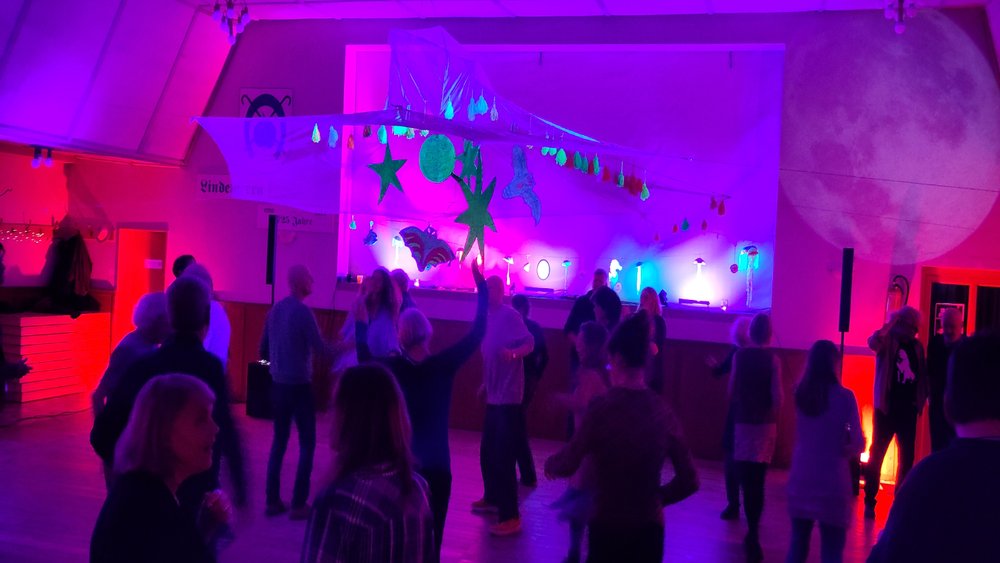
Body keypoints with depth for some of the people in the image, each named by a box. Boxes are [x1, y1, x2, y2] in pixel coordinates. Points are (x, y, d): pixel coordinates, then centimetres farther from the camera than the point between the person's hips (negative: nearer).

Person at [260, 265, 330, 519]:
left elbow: (263, 350, 12)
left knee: (279, 441, 14)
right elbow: (320, 350, -15)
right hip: (300, 386, -7)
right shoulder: (303, 312, -16)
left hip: (278, 385, 7)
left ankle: (272, 501, 16)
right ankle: (299, 504, 4)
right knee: (307, 444, 3)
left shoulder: (275, 310, 5)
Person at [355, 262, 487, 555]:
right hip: (436, 466, -2)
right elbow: (477, 333, -4)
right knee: (431, 536, 5)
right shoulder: (444, 364, -12)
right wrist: (481, 285, 2)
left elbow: (365, 360, 14)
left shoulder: (392, 367, -7)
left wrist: (360, 323, 21)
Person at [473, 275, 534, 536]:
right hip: (494, 395, 9)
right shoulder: (489, 318, 13)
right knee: (487, 452, 17)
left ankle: (510, 516, -6)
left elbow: (529, 343, -22)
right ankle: (492, 499, 34)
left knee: (503, 457, -10)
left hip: (508, 396, -9)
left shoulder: (510, 316, -13)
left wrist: (514, 353, -42)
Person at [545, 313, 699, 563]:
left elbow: (566, 466, -6)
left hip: (608, 528, -4)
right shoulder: (662, 410, -1)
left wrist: (550, 464, 16)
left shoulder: (603, 407, -14)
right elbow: (689, 481, 5)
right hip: (650, 529, 4)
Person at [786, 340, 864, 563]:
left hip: (801, 479, 4)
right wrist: (849, 448, 11)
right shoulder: (844, 396, -12)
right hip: (832, 482, -4)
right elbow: (857, 444, -10)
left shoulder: (800, 394, 1)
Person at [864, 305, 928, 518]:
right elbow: (873, 342, -28)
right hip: (886, 408, -4)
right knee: (877, 454, 0)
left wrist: (922, 397, 2)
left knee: (907, 457, 9)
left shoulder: (917, 346, 9)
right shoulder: (887, 341, -5)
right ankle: (869, 501, 7)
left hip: (908, 410, 4)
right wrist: (891, 323, -24)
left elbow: (923, 374, 12)